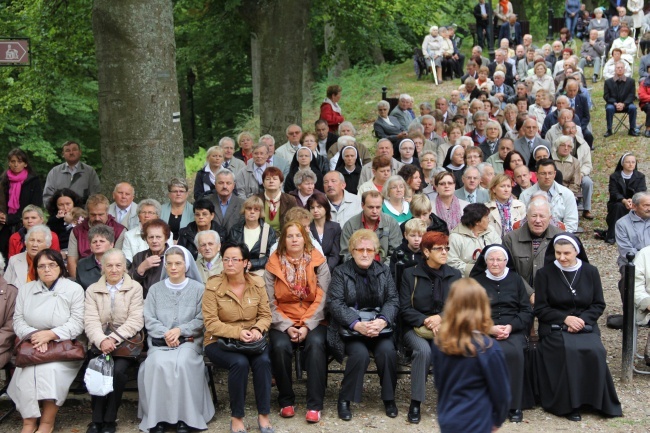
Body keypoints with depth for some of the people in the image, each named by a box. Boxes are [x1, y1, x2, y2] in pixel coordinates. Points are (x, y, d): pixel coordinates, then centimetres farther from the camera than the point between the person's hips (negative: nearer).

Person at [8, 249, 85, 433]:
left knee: (50, 370, -31)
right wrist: (34, 335, -17)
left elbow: (77, 324, -8)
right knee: (27, 373, -27)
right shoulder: (25, 290, 9)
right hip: (33, 347, 3)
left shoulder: (74, 289, -1)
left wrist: (50, 334, -21)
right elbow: (18, 321, 4)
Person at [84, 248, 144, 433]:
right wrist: (102, 341, -21)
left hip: (126, 342, -1)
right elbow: (91, 321, 0)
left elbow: (136, 321, -4)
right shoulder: (92, 290, 12)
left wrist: (113, 339, -17)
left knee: (118, 369, -29)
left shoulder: (135, 288, 7)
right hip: (100, 343, 1)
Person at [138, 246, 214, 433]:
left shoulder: (198, 289, 9)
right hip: (160, 341, 2)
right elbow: (149, 319, 5)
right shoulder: (155, 289, 14)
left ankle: (184, 417, -26)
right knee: (157, 364, -31)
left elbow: (202, 320, 1)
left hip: (189, 340, -1)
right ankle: (157, 416, -23)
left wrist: (180, 330, -13)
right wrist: (166, 333, -12)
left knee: (182, 363, -34)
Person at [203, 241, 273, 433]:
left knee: (263, 361, -28)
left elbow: (265, 315, 5)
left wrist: (257, 329, -18)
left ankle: (263, 415, -15)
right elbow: (211, 323, -12)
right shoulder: (213, 286, -8)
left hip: (252, 341, 3)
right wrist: (237, 333, -25)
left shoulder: (257, 283, 2)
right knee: (240, 362, -32)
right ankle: (236, 418, -16)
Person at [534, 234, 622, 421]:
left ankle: (596, 400, -14)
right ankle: (569, 404, -24)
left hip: (586, 326, 2)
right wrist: (565, 319, -13)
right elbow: (540, 309, 1)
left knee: (595, 351, -30)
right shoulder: (544, 274, 2)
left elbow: (599, 305, 8)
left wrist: (582, 319, -10)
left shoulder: (591, 272, 8)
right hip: (554, 328, -2)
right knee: (569, 350, -33)